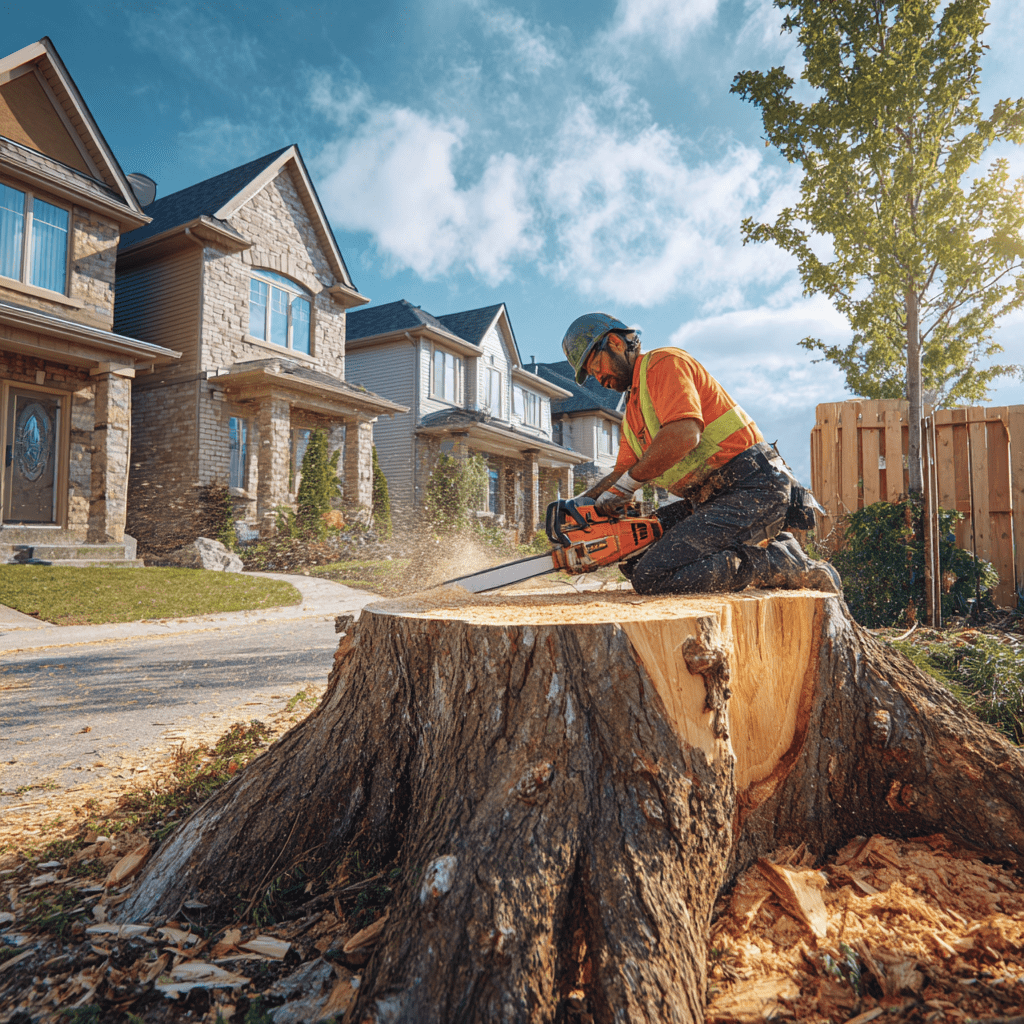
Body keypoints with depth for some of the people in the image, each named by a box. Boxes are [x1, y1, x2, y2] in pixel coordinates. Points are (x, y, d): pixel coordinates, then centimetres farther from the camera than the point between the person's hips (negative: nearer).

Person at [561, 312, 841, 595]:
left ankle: (783, 563, -10)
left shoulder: (663, 363, -5)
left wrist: (626, 485, -15)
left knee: (652, 577, -19)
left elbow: (684, 434, -21)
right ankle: (759, 548, 10)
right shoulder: (632, 414, 25)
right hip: (712, 498, 10)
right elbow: (622, 472, 22)